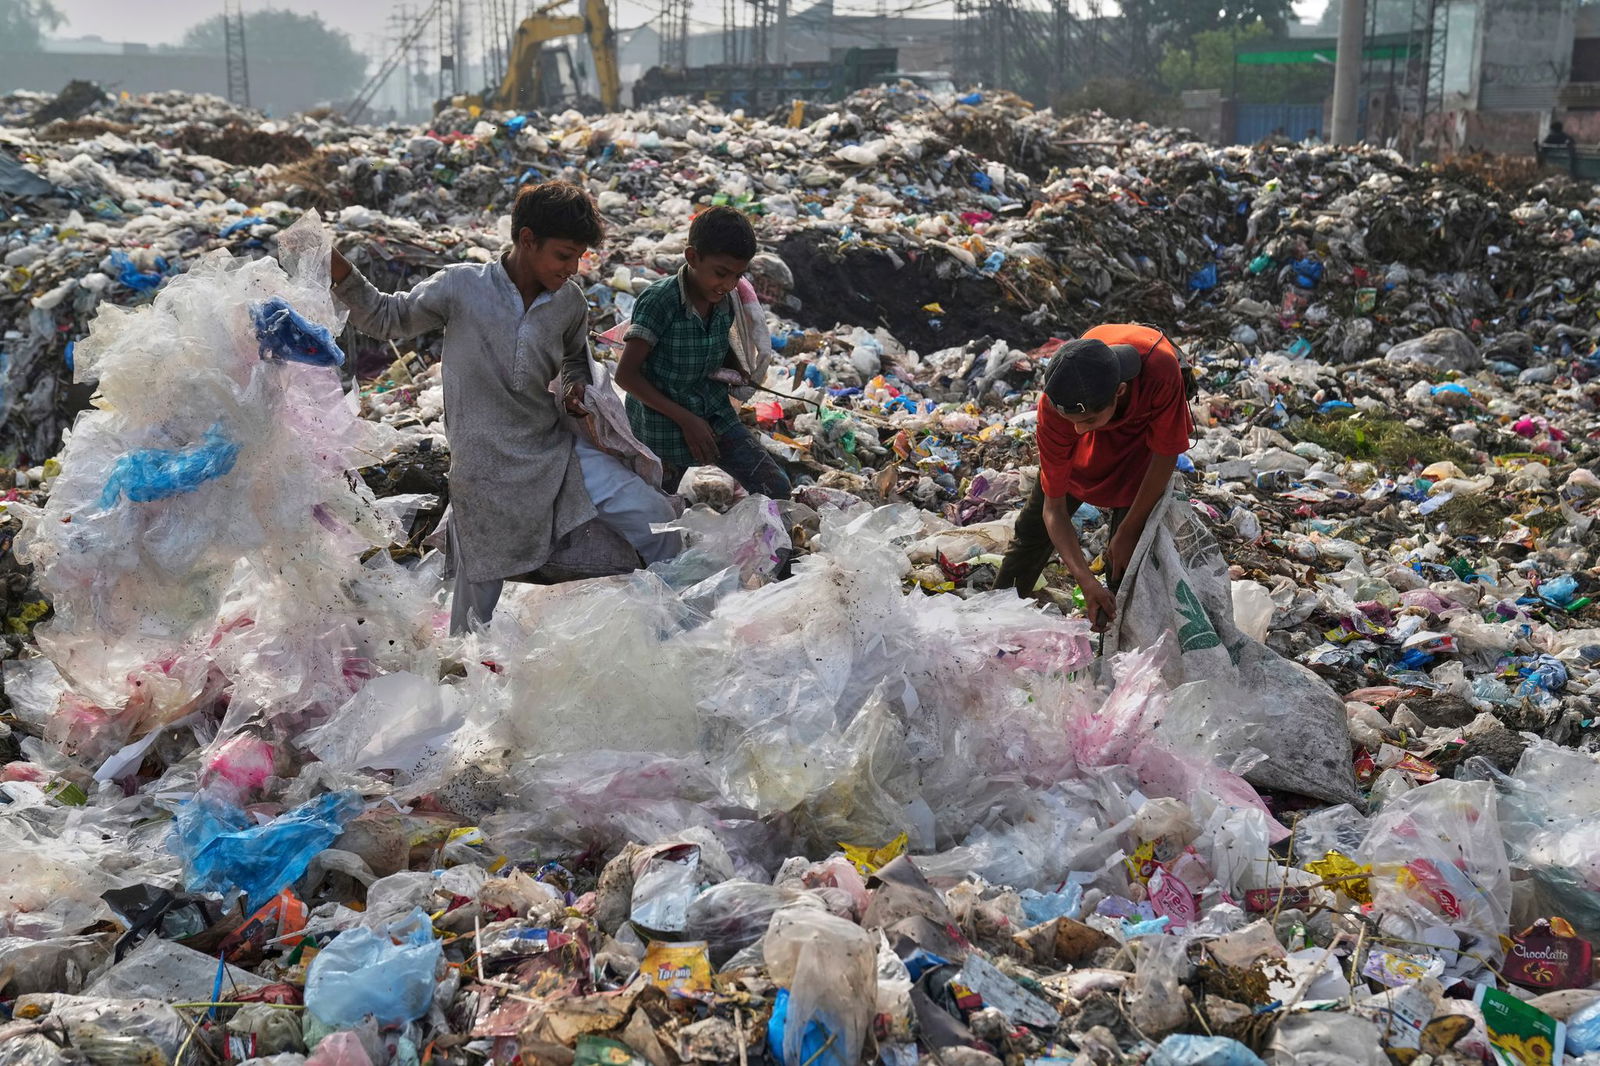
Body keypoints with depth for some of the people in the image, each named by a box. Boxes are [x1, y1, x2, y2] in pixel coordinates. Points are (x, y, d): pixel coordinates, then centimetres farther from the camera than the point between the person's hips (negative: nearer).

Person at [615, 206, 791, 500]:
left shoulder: (726, 302, -5)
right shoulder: (659, 301, -23)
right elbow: (626, 374, -22)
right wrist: (685, 419, -22)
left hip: (715, 414, 5)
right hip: (663, 421, -5)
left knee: (776, 488, -4)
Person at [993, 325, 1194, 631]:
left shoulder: (1162, 371, -46)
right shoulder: (1054, 407, -39)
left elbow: (1165, 455, -27)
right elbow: (1054, 507, -29)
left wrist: (1128, 532, -20)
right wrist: (1086, 580, -40)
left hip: (1145, 428, -2)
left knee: (1126, 550, -11)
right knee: (1035, 524, 12)